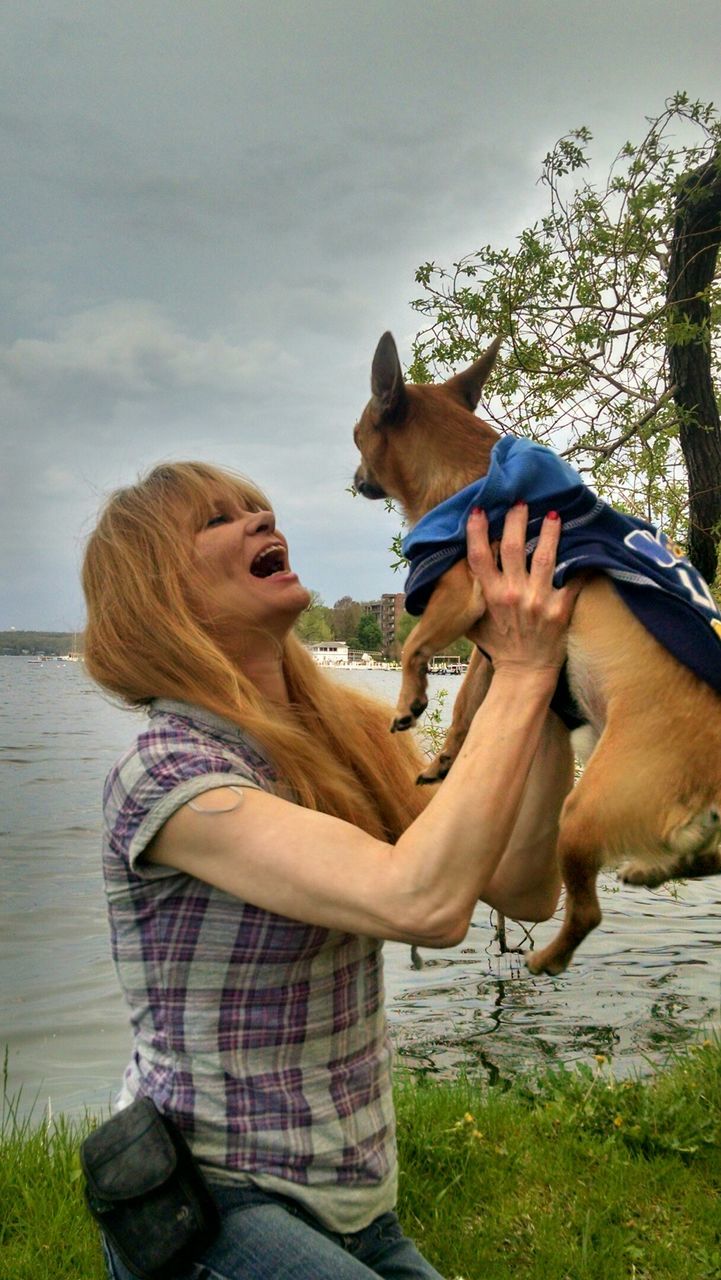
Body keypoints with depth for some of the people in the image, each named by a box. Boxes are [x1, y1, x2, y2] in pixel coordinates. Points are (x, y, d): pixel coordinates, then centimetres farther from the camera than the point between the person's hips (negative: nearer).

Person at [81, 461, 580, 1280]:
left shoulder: (350, 738, 1)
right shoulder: (164, 771, -21)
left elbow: (524, 891, -7)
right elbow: (421, 902, -33)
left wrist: (544, 692, -16)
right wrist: (520, 675, -25)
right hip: (213, 1207, -6)